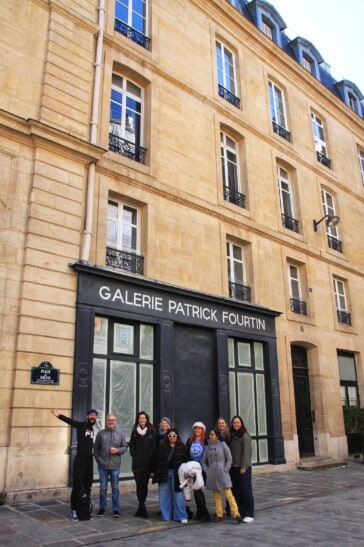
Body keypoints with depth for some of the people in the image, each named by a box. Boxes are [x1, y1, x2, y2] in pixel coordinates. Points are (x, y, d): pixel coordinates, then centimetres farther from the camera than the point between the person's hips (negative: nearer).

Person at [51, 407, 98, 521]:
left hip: (89, 460, 7)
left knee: (87, 486, 12)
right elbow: (70, 421, -23)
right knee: (77, 485, -3)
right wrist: (59, 415, -39)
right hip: (80, 459, -7)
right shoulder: (81, 425, -7)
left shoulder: (92, 429, 13)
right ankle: (74, 510, 6)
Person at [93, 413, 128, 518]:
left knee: (115, 488, 8)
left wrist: (117, 450, -11)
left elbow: (125, 447, 6)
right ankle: (102, 508, 25)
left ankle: (115, 509, 18)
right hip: (103, 465, 0)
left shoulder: (120, 433, 2)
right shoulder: (101, 433, 0)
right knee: (103, 487, 10)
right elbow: (96, 448, 7)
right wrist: (98, 459, 0)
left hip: (115, 466, 0)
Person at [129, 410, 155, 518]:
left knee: (144, 485, 2)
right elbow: (131, 446, 8)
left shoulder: (151, 432, 4)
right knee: (139, 485, -2)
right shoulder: (134, 431, 10)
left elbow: (153, 447, 0)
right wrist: (134, 457, -3)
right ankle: (142, 508, 3)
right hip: (137, 463, 1)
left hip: (147, 463, -1)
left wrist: (149, 458, -9)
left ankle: (141, 508, 14)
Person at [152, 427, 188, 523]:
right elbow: (157, 459, 4)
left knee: (178, 495, -2)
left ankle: (181, 516, 6)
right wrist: (154, 471, 0)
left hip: (176, 474, -2)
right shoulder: (162, 446, 5)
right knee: (164, 495, 6)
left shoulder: (182, 447, 2)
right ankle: (166, 516, 17)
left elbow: (185, 461, 1)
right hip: (164, 473, 2)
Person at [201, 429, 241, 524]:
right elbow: (203, 461, 14)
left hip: (222, 473, -4)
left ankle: (236, 514, -7)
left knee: (228, 494, -9)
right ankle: (219, 515, 18)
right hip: (212, 475, 4)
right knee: (216, 495, 9)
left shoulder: (222, 445, -3)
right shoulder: (207, 447, 7)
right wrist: (206, 470, 2)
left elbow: (229, 459, -1)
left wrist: (225, 469, -7)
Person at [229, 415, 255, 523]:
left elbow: (246, 452, -13)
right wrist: (230, 465, 8)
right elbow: (231, 451, 14)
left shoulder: (245, 436, -9)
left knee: (246, 490, -3)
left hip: (243, 467, -7)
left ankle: (249, 514, 4)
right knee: (236, 491, 9)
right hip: (233, 467, 7)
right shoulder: (232, 436, 12)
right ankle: (241, 512, 19)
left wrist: (243, 467, -16)